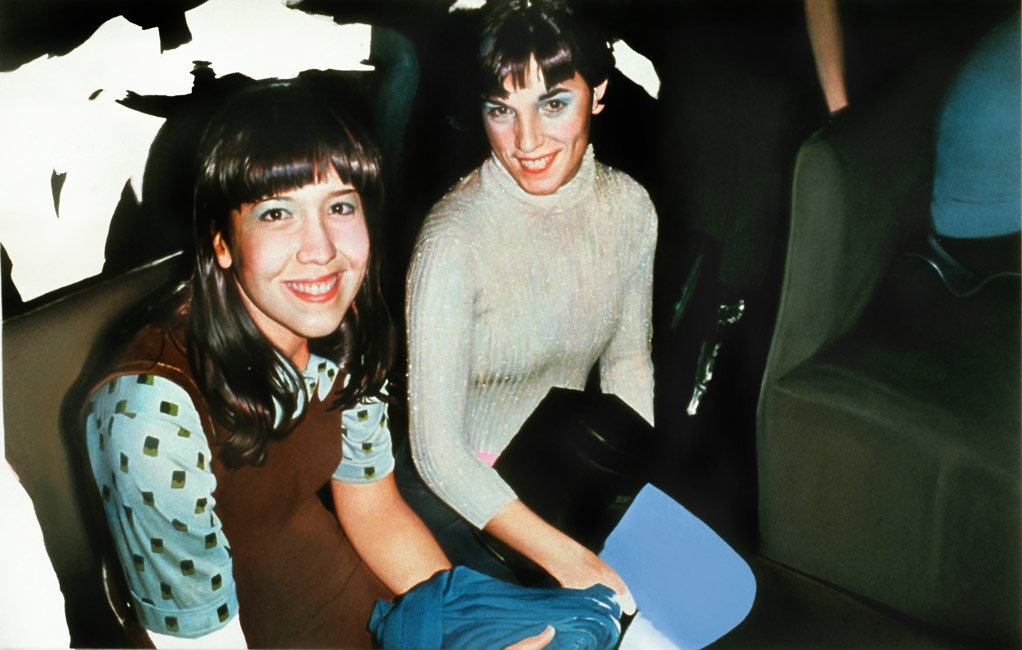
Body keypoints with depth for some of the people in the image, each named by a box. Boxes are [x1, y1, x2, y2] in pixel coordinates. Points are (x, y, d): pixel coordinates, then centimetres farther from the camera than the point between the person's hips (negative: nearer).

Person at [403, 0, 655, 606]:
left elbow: (628, 361, 6)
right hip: (458, 488, -4)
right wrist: (566, 559, -25)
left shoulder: (629, 206, -8)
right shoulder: (455, 240, -26)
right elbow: (436, 447, -23)